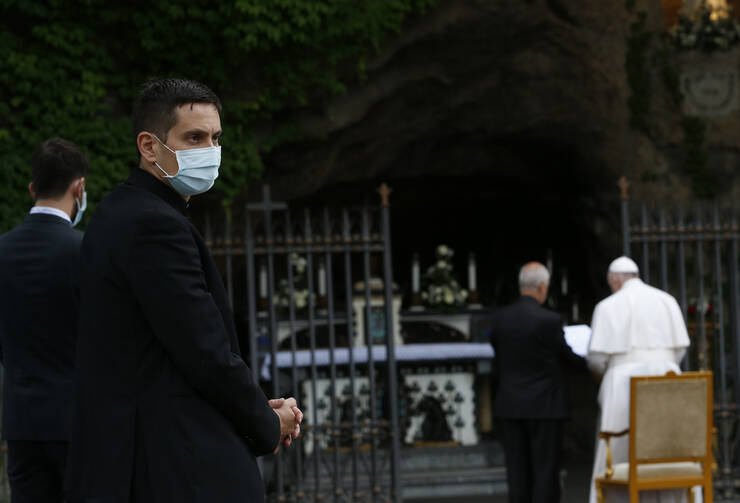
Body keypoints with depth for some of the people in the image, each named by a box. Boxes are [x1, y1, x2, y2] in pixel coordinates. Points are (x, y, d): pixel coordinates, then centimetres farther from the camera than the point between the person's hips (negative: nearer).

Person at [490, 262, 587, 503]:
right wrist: (589, 363, 19)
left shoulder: (499, 318, 0)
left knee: (517, 474, 8)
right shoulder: (549, 321, -14)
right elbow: (566, 357, -1)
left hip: (509, 406, 5)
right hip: (544, 406, -4)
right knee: (545, 474, 1)